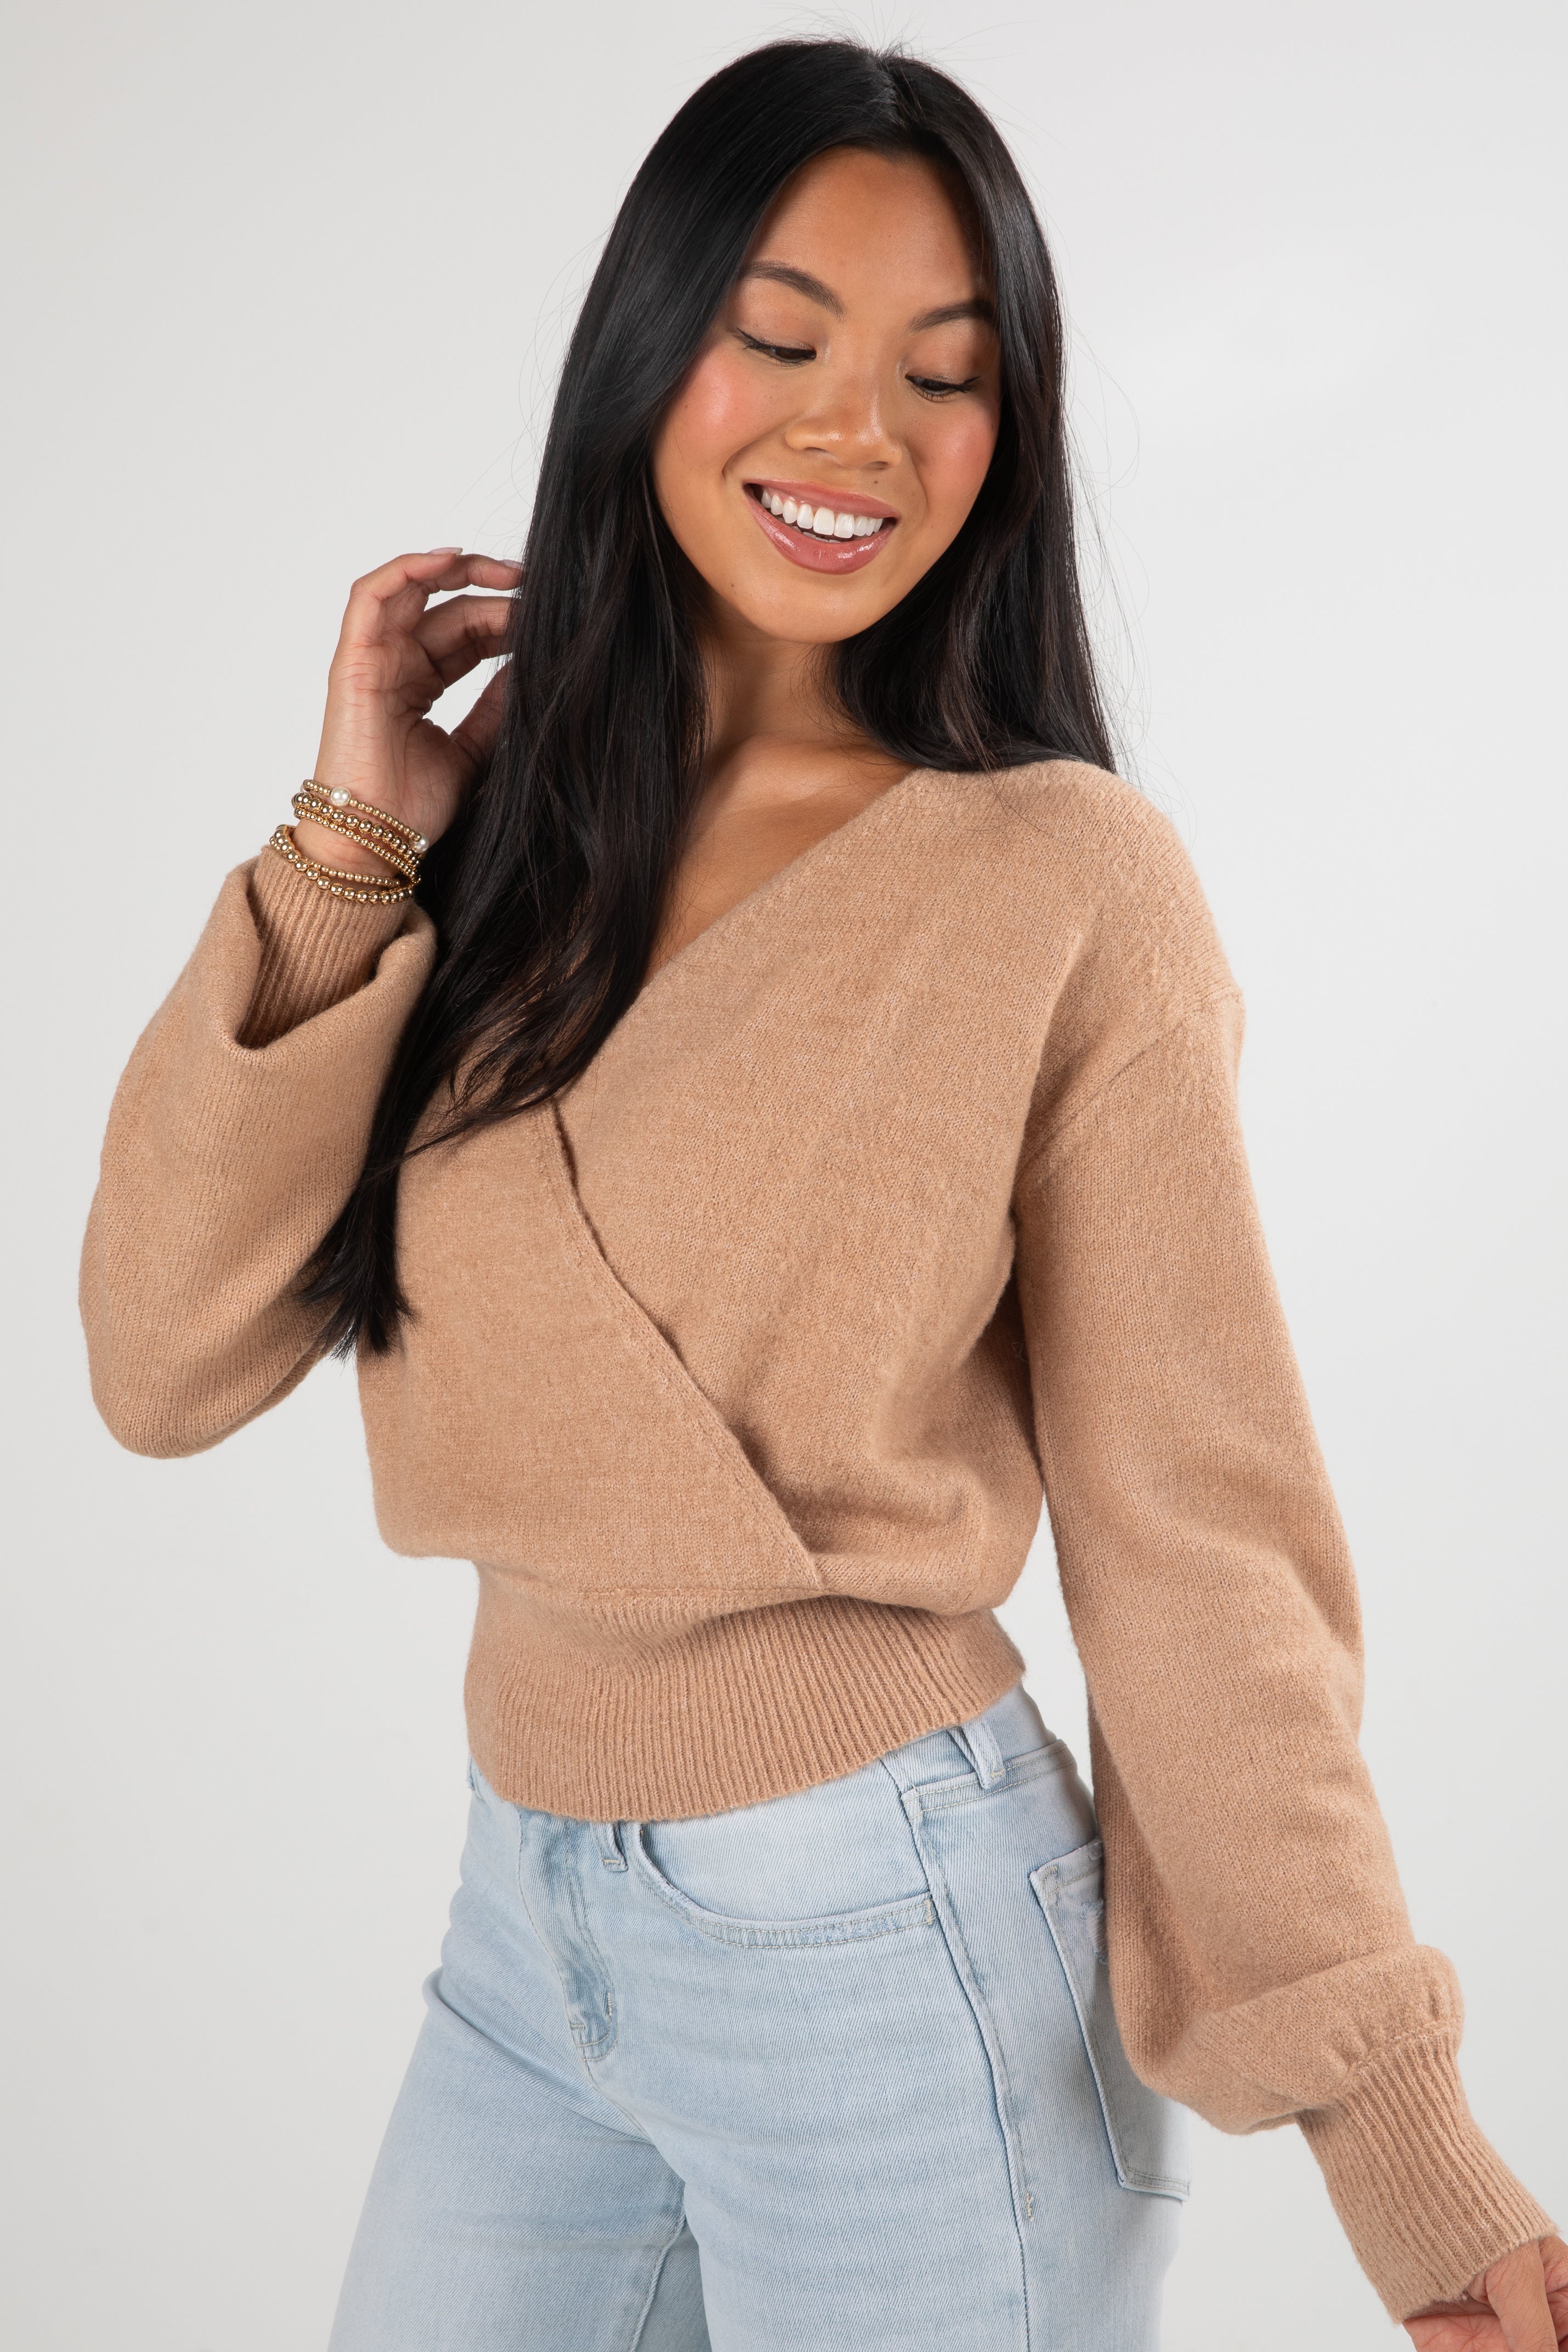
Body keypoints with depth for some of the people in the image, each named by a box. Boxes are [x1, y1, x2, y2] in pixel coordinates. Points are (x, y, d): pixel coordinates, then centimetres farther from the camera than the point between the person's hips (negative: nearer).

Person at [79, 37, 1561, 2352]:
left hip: (889, 1945, -4)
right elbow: (169, 1362, -6)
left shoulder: (1066, 881, -13)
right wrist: (349, 842, -12)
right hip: (527, 1913, 5)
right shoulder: (505, 823, -1)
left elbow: (1188, 1526, -10)